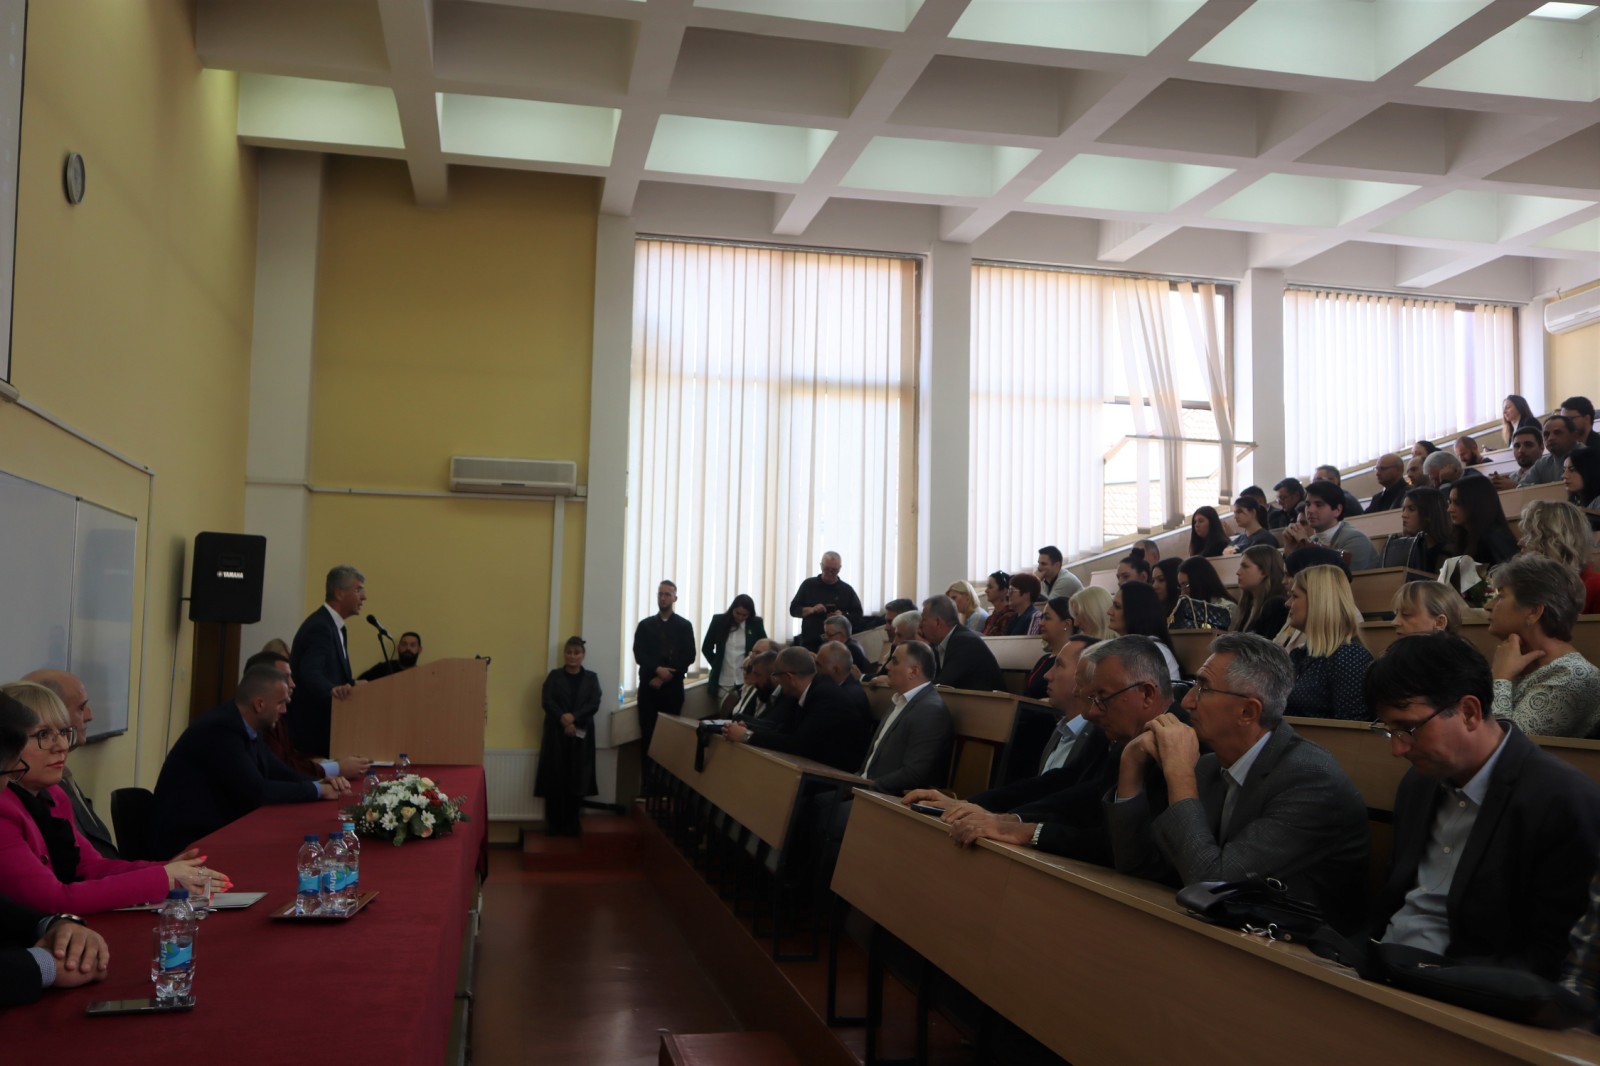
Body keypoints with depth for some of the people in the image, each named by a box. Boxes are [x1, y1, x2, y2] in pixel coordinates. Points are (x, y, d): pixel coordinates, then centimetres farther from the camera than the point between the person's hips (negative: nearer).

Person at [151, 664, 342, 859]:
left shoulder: (242, 727, 6)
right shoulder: (220, 729, -22)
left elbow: (278, 773, 14)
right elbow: (256, 792, -25)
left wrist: (322, 782, -4)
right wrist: (316, 789, -14)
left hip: (217, 832, 9)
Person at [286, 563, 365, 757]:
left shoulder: (335, 626, 14)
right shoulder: (319, 627, -18)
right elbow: (310, 673, -33)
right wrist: (333, 690, -49)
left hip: (325, 725, 10)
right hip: (311, 728, -10)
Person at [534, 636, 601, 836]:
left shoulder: (591, 678, 8)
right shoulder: (554, 676, 7)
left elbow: (594, 704, -3)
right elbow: (546, 702, -4)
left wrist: (574, 717, -18)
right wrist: (563, 720, -19)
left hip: (581, 735, 1)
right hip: (556, 734, 0)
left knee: (576, 779, 1)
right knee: (555, 779, -1)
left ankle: (572, 824, 10)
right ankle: (554, 824, 7)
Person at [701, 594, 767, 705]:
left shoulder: (756, 623, -1)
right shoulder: (719, 621, 0)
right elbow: (706, 647, 9)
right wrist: (717, 665, 6)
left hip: (746, 681, -1)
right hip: (723, 682, 1)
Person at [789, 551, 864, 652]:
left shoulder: (847, 590, 8)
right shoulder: (808, 585, 8)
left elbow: (857, 617, 6)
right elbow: (793, 609, 7)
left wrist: (843, 616, -14)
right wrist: (812, 610, -11)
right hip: (809, 644, 0)